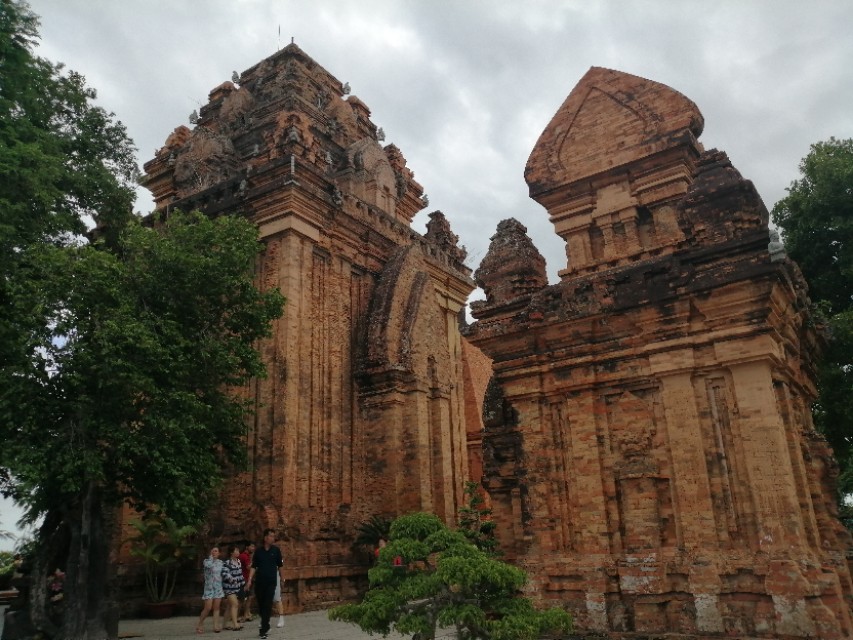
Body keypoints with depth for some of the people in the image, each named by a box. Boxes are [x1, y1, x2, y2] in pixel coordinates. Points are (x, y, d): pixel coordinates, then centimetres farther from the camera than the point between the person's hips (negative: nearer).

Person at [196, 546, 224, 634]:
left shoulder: (220, 562, 9)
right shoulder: (206, 560, -3)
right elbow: (209, 565, -27)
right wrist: (211, 556, -15)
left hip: (218, 587, 4)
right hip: (209, 587, -4)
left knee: (216, 608, 1)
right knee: (208, 608, -8)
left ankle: (216, 626, 2)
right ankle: (200, 624, 10)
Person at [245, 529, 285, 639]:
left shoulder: (276, 550, 1)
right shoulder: (258, 551, 2)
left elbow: (280, 566, 6)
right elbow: (253, 567, 2)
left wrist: (282, 579, 7)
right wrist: (249, 580, -7)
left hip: (271, 582, -2)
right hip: (259, 582, 2)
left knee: (267, 605, -7)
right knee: (260, 605, 11)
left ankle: (263, 630, -5)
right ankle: (266, 625, 31)